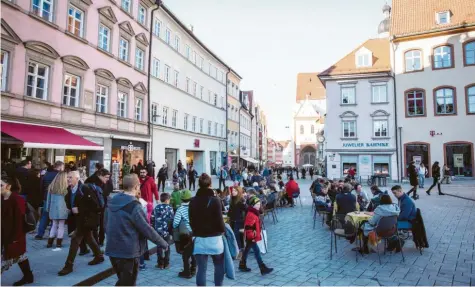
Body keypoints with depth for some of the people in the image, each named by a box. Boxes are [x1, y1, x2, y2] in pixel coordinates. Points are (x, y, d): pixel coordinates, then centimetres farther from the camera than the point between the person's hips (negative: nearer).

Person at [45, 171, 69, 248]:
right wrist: (69, 209, 2)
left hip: (53, 209, 5)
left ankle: (50, 243, 18)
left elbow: (48, 198, 12)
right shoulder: (65, 187, -11)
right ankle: (59, 243, 7)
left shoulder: (52, 186, 5)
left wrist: (48, 208, 20)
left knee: (54, 225, 17)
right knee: (61, 226, 4)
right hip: (62, 209, -5)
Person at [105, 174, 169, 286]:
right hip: (128, 252, -8)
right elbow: (147, 229, -18)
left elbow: (106, 225, 15)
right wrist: (163, 243, -6)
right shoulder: (134, 206, -20)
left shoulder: (112, 202, 4)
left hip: (112, 249, 8)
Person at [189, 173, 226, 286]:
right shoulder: (214, 200, -12)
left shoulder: (193, 201, 2)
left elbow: (191, 221, 9)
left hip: (199, 239, 4)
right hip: (214, 238, -3)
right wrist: (222, 230, 6)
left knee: (201, 269, 8)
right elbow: (219, 220, -12)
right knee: (219, 267, 16)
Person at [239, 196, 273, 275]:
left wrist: (258, 235, 24)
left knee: (247, 250, 18)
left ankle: (242, 265, 30)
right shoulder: (250, 215, -23)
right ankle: (263, 268, -3)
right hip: (251, 238, -11)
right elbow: (248, 227, -26)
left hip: (252, 237, 11)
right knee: (257, 251, -7)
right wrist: (252, 237, -24)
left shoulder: (255, 213, 10)